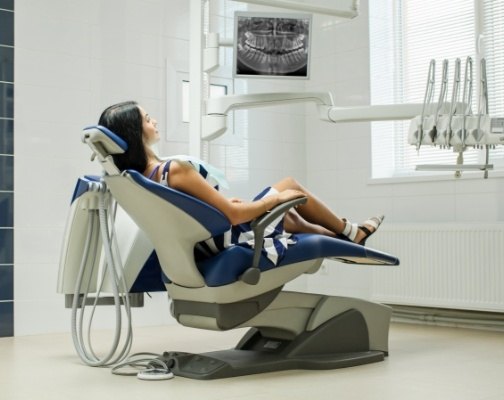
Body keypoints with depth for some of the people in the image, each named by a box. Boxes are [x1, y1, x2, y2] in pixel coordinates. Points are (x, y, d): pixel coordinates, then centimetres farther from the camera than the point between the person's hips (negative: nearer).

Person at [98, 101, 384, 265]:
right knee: (291, 186, 14)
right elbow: (234, 216, -28)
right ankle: (354, 234, 36)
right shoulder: (176, 170, -32)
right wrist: (277, 197, -12)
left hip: (211, 240, 8)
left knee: (288, 215, 27)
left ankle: (343, 238, 45)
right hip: (235, 237, -8)